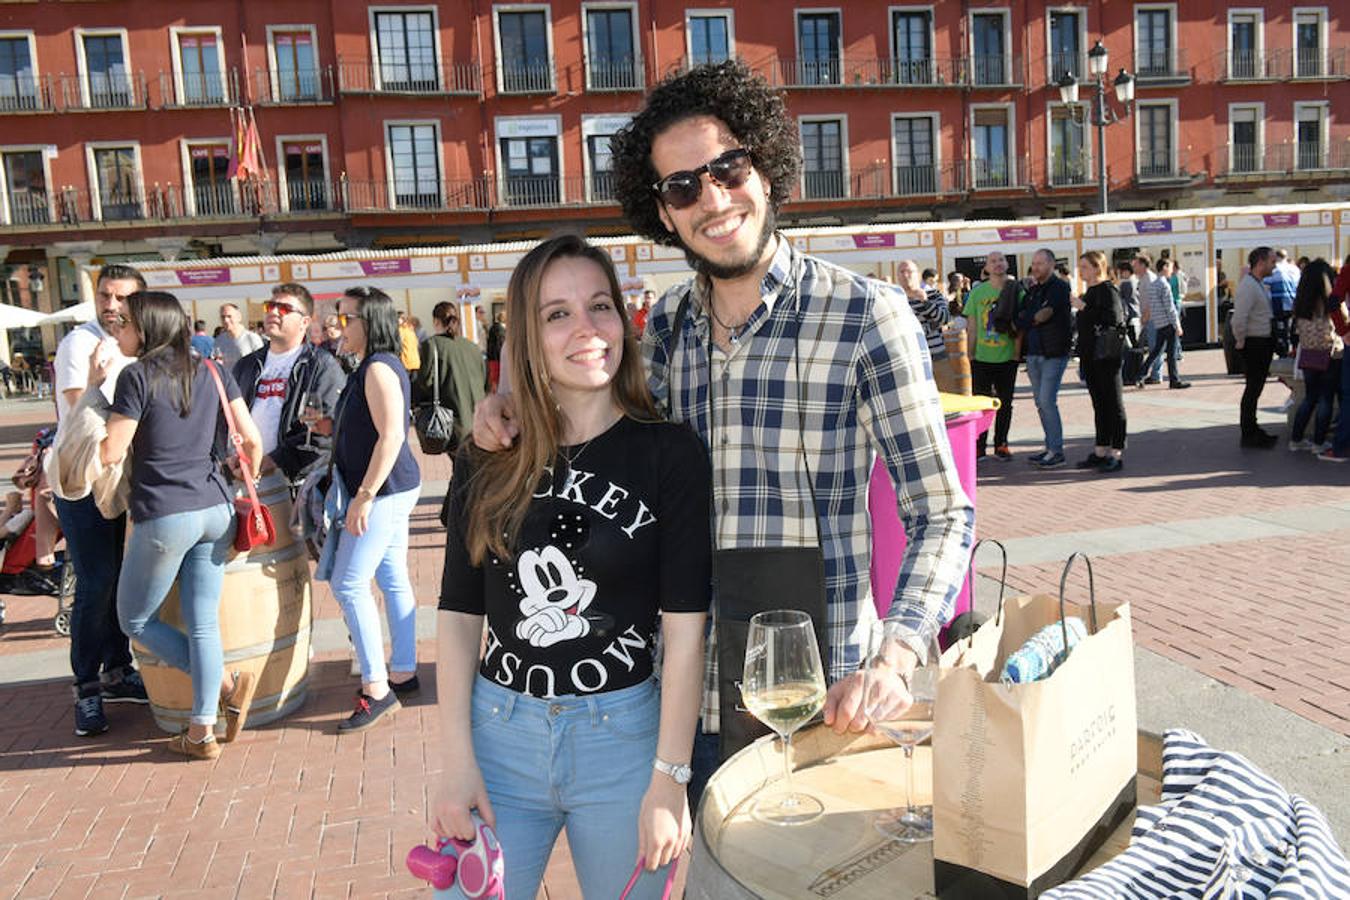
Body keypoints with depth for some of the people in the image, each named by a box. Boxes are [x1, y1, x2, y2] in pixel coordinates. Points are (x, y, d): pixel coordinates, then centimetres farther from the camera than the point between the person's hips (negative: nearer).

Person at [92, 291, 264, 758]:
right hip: (216, 512, 5)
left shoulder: (137, 376, -8)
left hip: (164, 517, -5)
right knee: (203, 623, 10)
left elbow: (109, 453, -9)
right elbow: (252, 440, 5)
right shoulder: (212, 371, 7)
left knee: (135, 620, 15)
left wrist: (93, 388, -1)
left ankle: (227, 685, 6)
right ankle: (202, 731, 15)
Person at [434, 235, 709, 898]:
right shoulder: (488, 463, 0)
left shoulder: (669, 453, -8)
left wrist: (668, 780, -11)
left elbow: (685, 626, -9)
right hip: (499, 731, 2)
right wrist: (457, 762, -3)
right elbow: (458, 615, 3)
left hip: (624, 736, -2)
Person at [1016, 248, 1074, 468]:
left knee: (1047, 401, -12)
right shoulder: (1033, 290, 17)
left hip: (1054, 353, -7)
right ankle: (1051, 448, 16)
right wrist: (1035, 319, -8)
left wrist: (1023, 322, -3)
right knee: (1041, 402, 9)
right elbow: (1020, 315, 10)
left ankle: (1057, 451, -5)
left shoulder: (1060, 287, -6)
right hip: (1033, 353, 7)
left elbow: (1045, 314, -15)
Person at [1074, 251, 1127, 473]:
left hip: (1106, 356, -9)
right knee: (1099, 404, 12)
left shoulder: (1108, 290, -11)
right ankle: (1101, 451, 19)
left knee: (1113, 404, -3)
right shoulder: (1090, 292, 16)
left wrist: (1083, 308, -19)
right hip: (1091, 356, 9)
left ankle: (1116, 453, 1)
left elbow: (1114, 321, -22)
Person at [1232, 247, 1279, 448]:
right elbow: (1239, 319, -28)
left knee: (1256, 388, 17)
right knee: (1253, 388, -4)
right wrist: (1241, 342, -17)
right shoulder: (1248, 286, -20)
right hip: (1254, 344, -10)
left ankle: (1252, 429, 28)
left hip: (1264, 344, 10)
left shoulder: (1259, 284, 13)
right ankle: (1249, 436, 4)